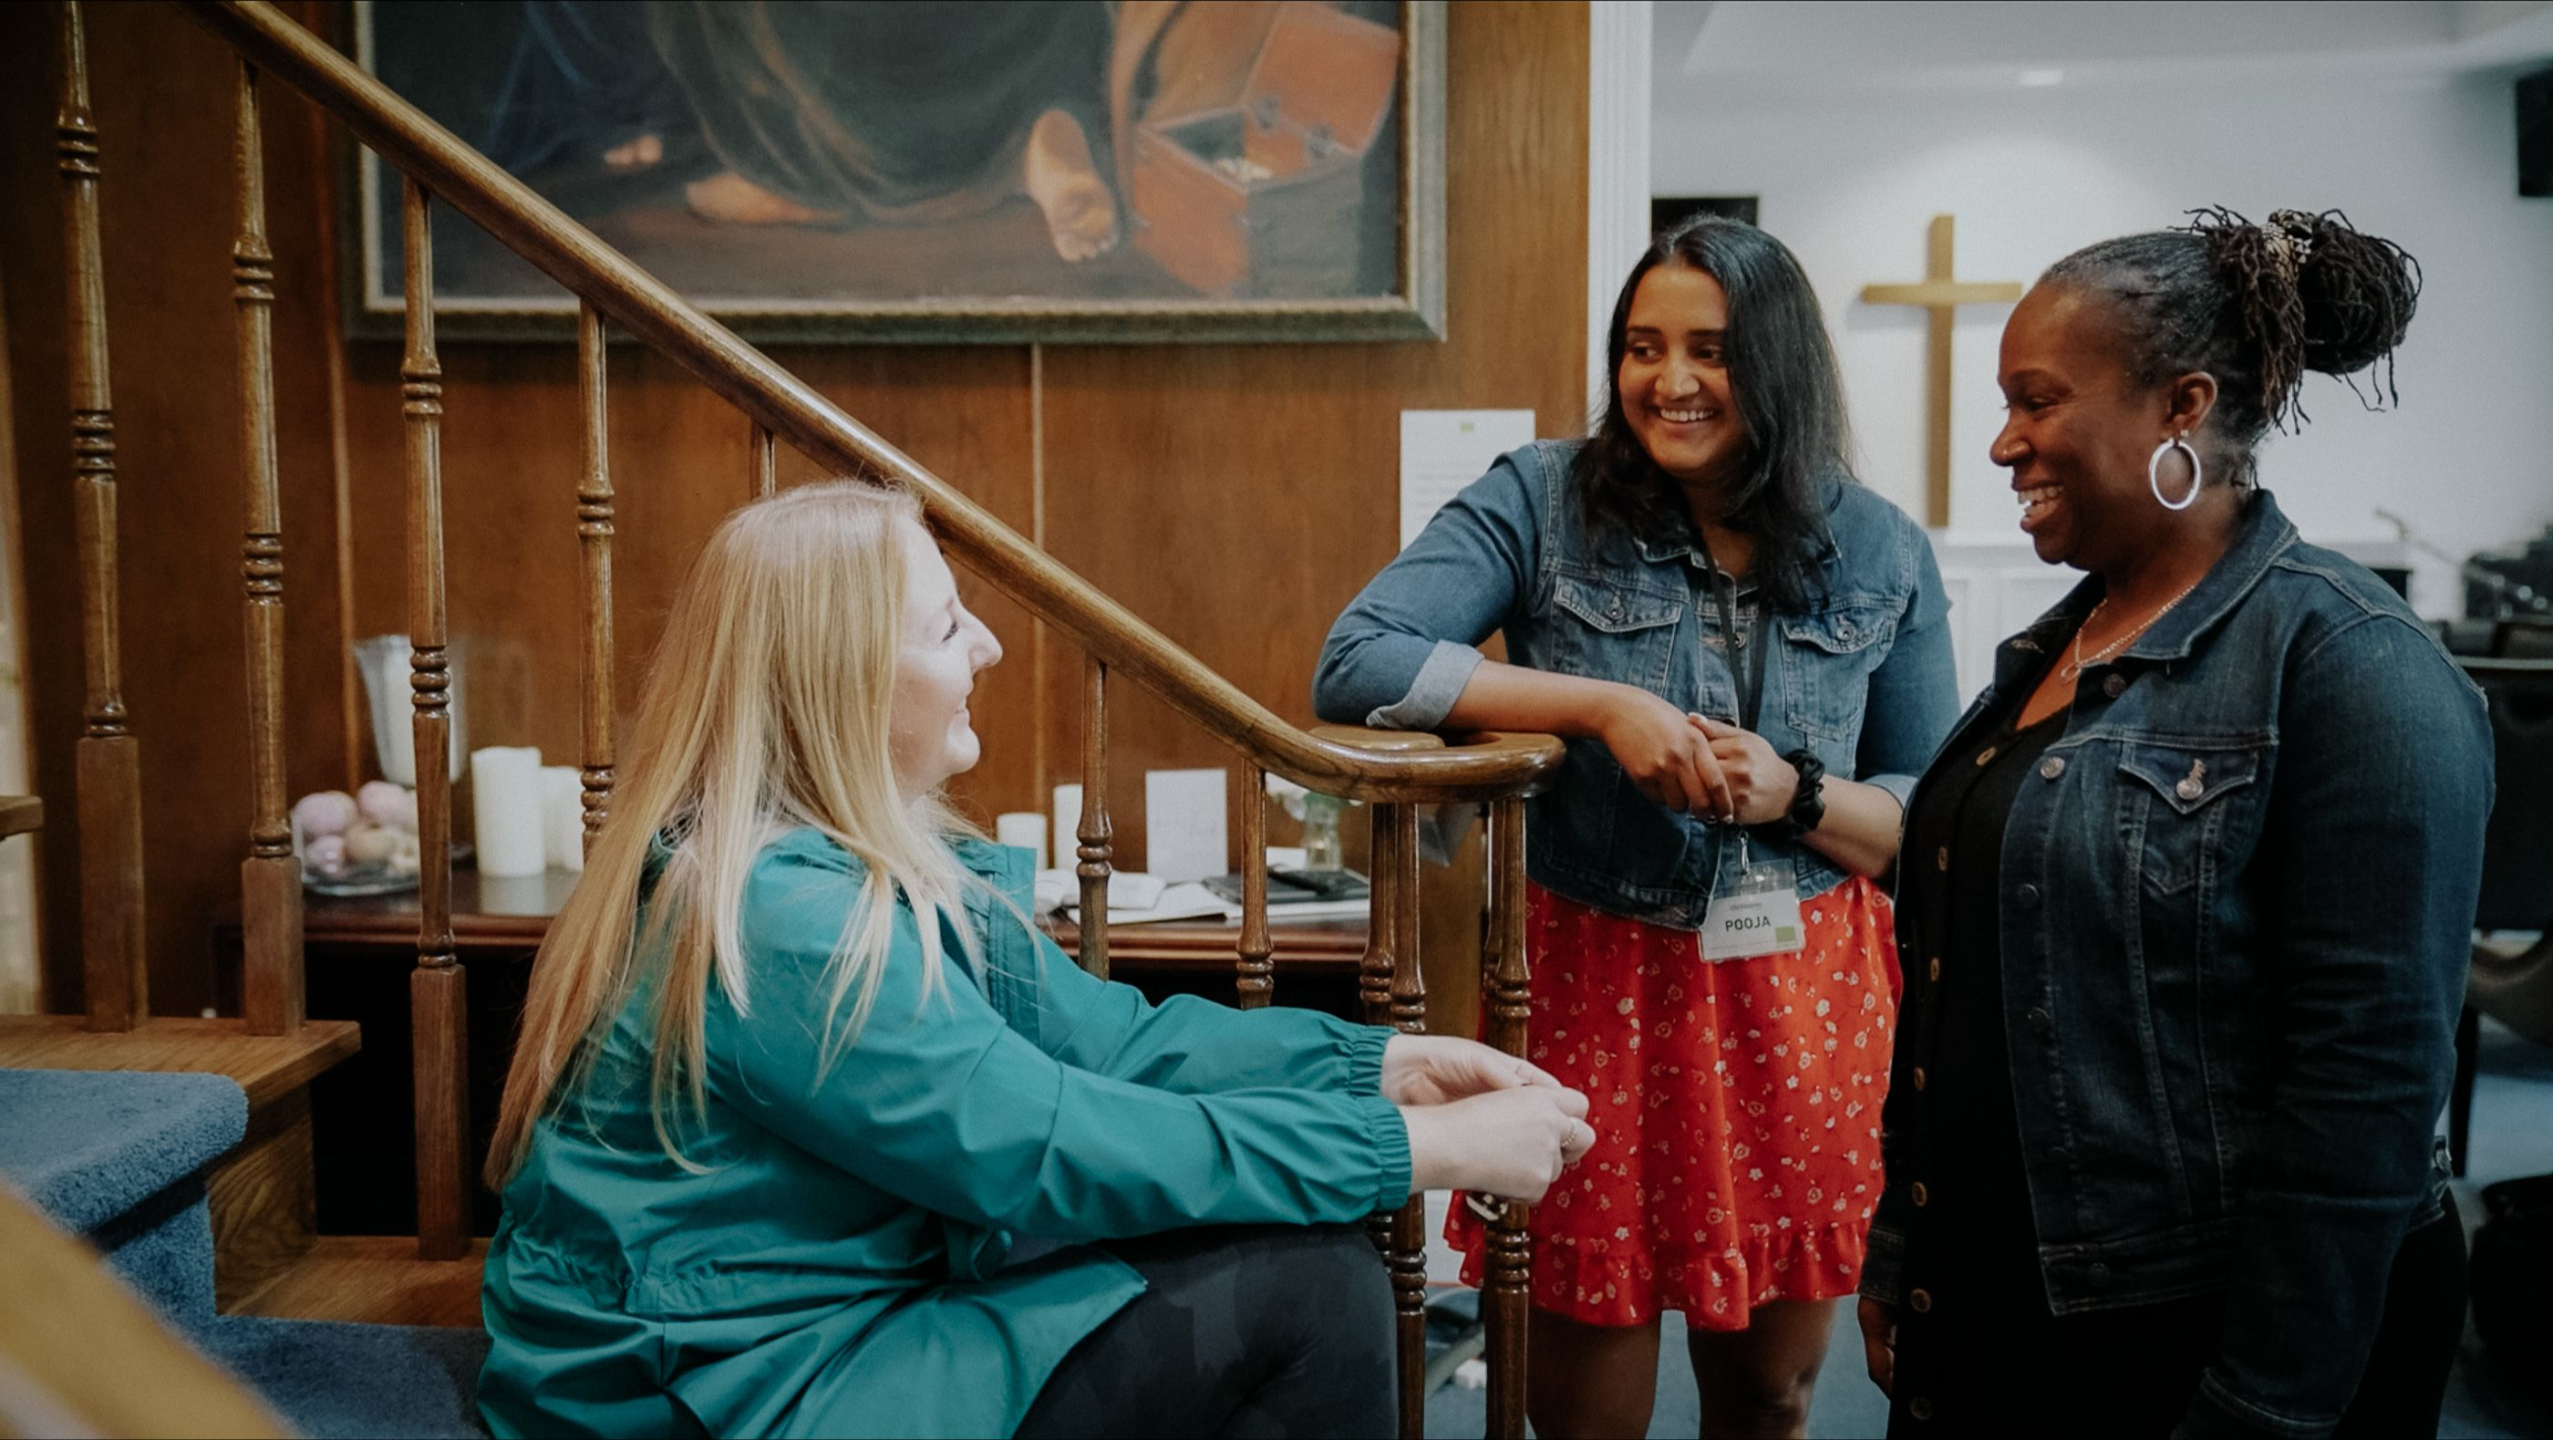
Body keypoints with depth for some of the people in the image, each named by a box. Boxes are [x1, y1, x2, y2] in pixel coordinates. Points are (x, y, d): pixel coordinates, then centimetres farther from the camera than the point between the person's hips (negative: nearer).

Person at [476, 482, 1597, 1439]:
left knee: (1305, 1259, 4)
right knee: (1306, 1293, -14)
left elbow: (1102, 1035, 2)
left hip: (863, 1312, 9)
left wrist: (1381, 1063, -7)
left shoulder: (888, 864, 5)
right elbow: (1047, 1148, -27)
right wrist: (1422, 1148, -23)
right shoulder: (773, 915, -25)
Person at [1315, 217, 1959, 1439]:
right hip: (1597, 985, -2)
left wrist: (1793, 795, -14)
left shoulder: (1883, 555, 3)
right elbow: (1354, 665, -16)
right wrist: (1602, 707, -21)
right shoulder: (1543, 500, -5)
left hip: (1804, 1001, 3)